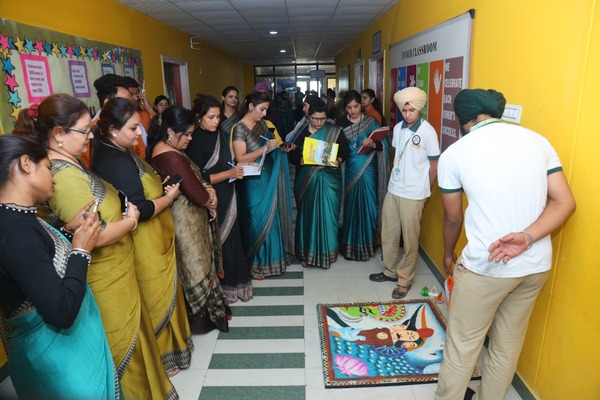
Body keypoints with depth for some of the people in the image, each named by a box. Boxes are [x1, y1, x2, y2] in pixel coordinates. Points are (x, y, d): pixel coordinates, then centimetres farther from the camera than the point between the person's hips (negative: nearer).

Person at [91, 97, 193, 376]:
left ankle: (161, 346, 43)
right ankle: (158, 359, 29)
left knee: (157, 296, 23)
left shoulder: (112, 153, 6)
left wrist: (160, 189, 2)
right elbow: (140, 210, -26)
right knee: (157, 299, 8)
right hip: (146, 247, -10)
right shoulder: (119, 163, -25)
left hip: (149, 242, 10)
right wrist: (170, 196, -12)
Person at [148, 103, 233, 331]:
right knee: (196, 267, 7)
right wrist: (210, 196, -4)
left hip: (184, 217, 10)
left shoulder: (162, 149, 5)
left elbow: (191, 181, 10)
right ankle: (202, 315, 27)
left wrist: (207, 189, -7)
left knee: (195, 265, 21)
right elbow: (197, 195, -25)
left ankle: (204, 308, 37)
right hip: (187, 221, -10)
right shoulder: (173, 158, -27)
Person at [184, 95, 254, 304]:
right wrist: (229, 173, -23)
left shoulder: (218, 134, 5)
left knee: (231, 239, 13)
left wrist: (241, 166, 1)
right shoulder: (195, 142, -15)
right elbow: (199, 179, -19)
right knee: (217, 243, 7)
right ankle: (219, 288, 25)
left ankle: (232, 281, 31)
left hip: (227, 198, 6)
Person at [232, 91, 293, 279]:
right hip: (253, 183, -7)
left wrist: (276, 144, 0)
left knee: (272, 218, 13)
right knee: (258, 220, 1)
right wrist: (265, 148, -24)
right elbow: (240, 159, -20)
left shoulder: (262, 124, 7)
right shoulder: (239, 128, -12)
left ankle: (271, 258, 30)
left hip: (269, 178, 7)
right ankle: (255, 263, 18)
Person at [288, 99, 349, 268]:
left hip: (329, 180, 0)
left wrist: (338, 161, -17)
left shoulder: (335, 131, 1)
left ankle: (327, 251, 20)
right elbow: (292, 155, -1)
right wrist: (301, 160, -21)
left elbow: (344, 151, 2)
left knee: (327, 214, 2)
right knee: (307, 214, 7)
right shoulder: (300, 132, 1)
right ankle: (307, 252, 21)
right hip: (306, 180, 1)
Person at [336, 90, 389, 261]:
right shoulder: (341, 123, 5)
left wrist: (373, 145, -25)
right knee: (349, 205, 6)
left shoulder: (371, 121, 1)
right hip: (348, 170, 1)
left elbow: (383, 143, -5)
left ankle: (366, 243, 18)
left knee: (367, 205, 3)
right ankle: (349, 244, 19)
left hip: (367, 170, -1)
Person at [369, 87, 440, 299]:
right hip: (393, 190, 6)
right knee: (388, 234, 15)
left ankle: (404, 280, 21)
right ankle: (390, 271, 33)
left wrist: (425, 191, 4)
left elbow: (434, 166, -6)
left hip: (413, 194, -6)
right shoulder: (398, 128, 5)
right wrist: (396, 176, 14)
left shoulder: (427, 131, -13)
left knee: (410, 239, 6)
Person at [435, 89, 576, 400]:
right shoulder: (538, 140, 4)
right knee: (508, 345, 21)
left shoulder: (454, 153, -7)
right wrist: (527, 238, -11)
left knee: (462, 344, 13)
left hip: (485, 266, -5)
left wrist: (448, 254, 19)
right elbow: (565, 202, -2)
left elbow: (453, 218, 3)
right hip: (536, 265, 5)